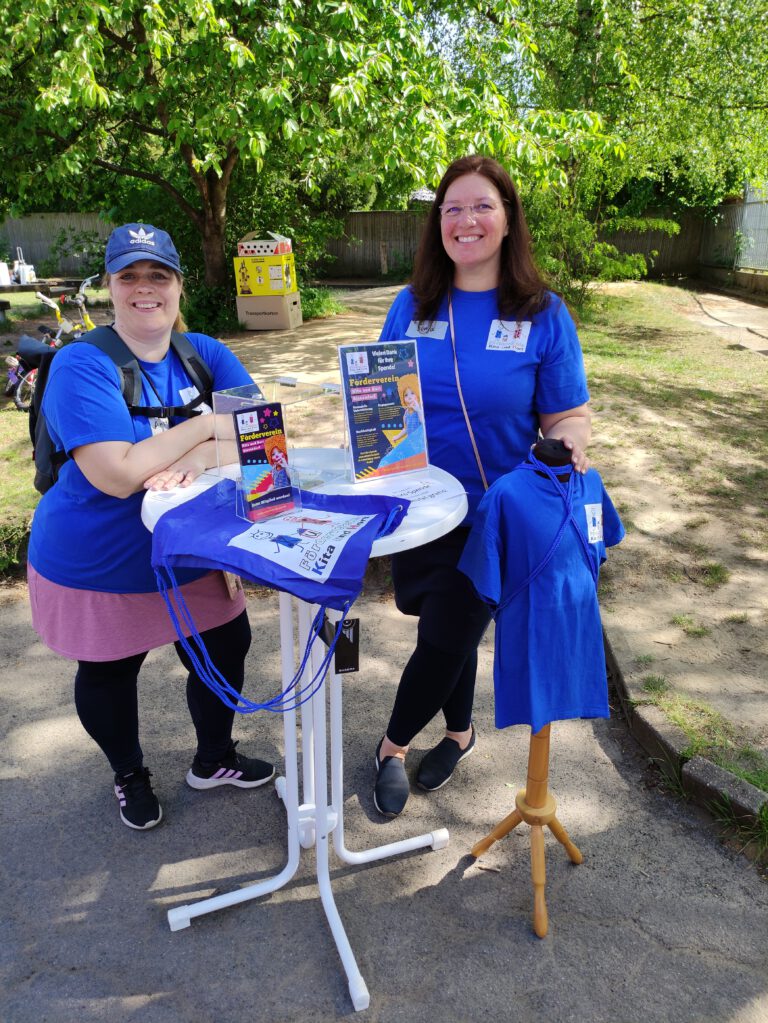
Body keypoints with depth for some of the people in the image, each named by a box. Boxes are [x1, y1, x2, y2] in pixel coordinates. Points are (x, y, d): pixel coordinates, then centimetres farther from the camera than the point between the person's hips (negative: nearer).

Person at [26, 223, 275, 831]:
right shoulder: (81, 366, -20)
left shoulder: (206, 354, -2)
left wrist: (198, 458, -31)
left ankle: (214, 759, 45)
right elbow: (118, 474, -32)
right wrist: (207, 427, -24)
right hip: (99, 567, -4)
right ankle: (129, 775, 47)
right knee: (108, 675, 17)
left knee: (225, 652, 15)